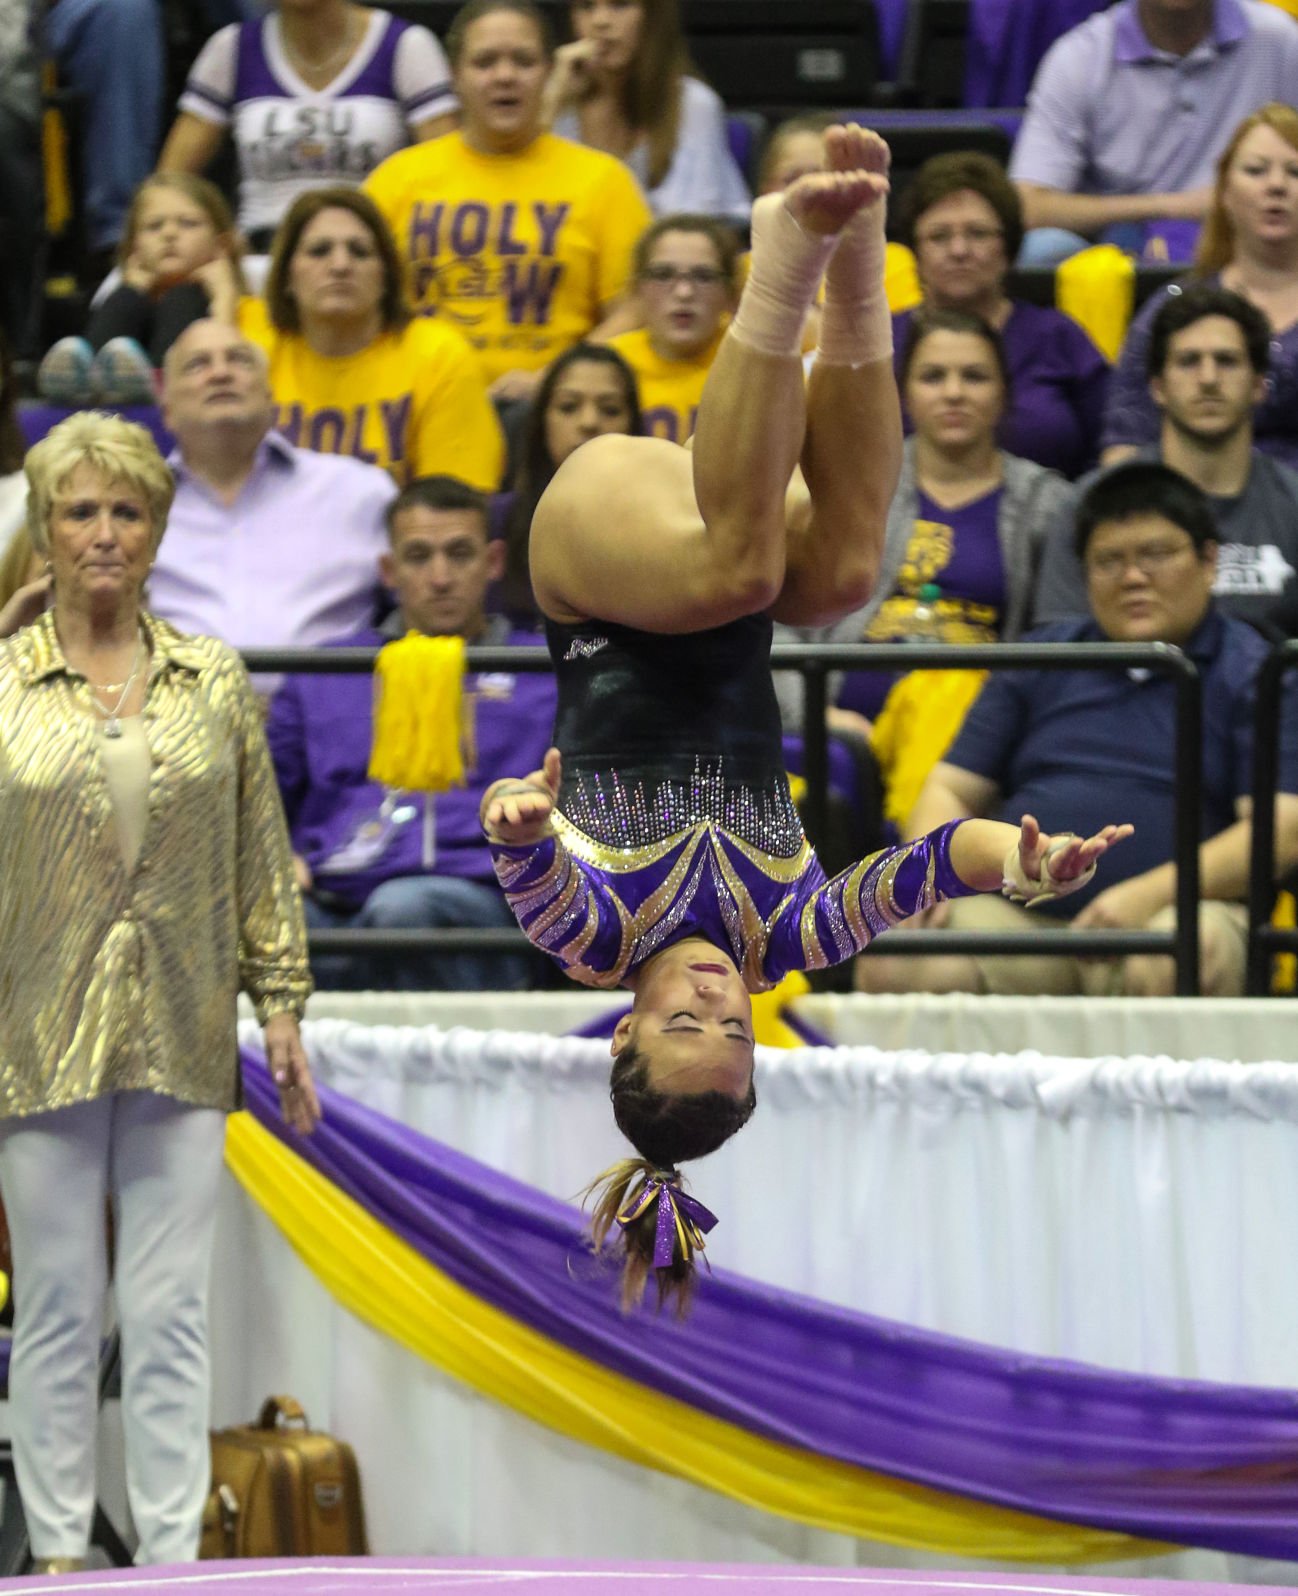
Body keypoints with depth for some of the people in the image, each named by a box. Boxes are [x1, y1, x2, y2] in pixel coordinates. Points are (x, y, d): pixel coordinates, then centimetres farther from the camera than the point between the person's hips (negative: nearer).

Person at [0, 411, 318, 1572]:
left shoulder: (216, 682, 7)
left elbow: (264, 862, 10)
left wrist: (283, 1008, 6)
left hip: (179, 1042, 1)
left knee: (172, 1314, 1)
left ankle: (174, 1555, 5)